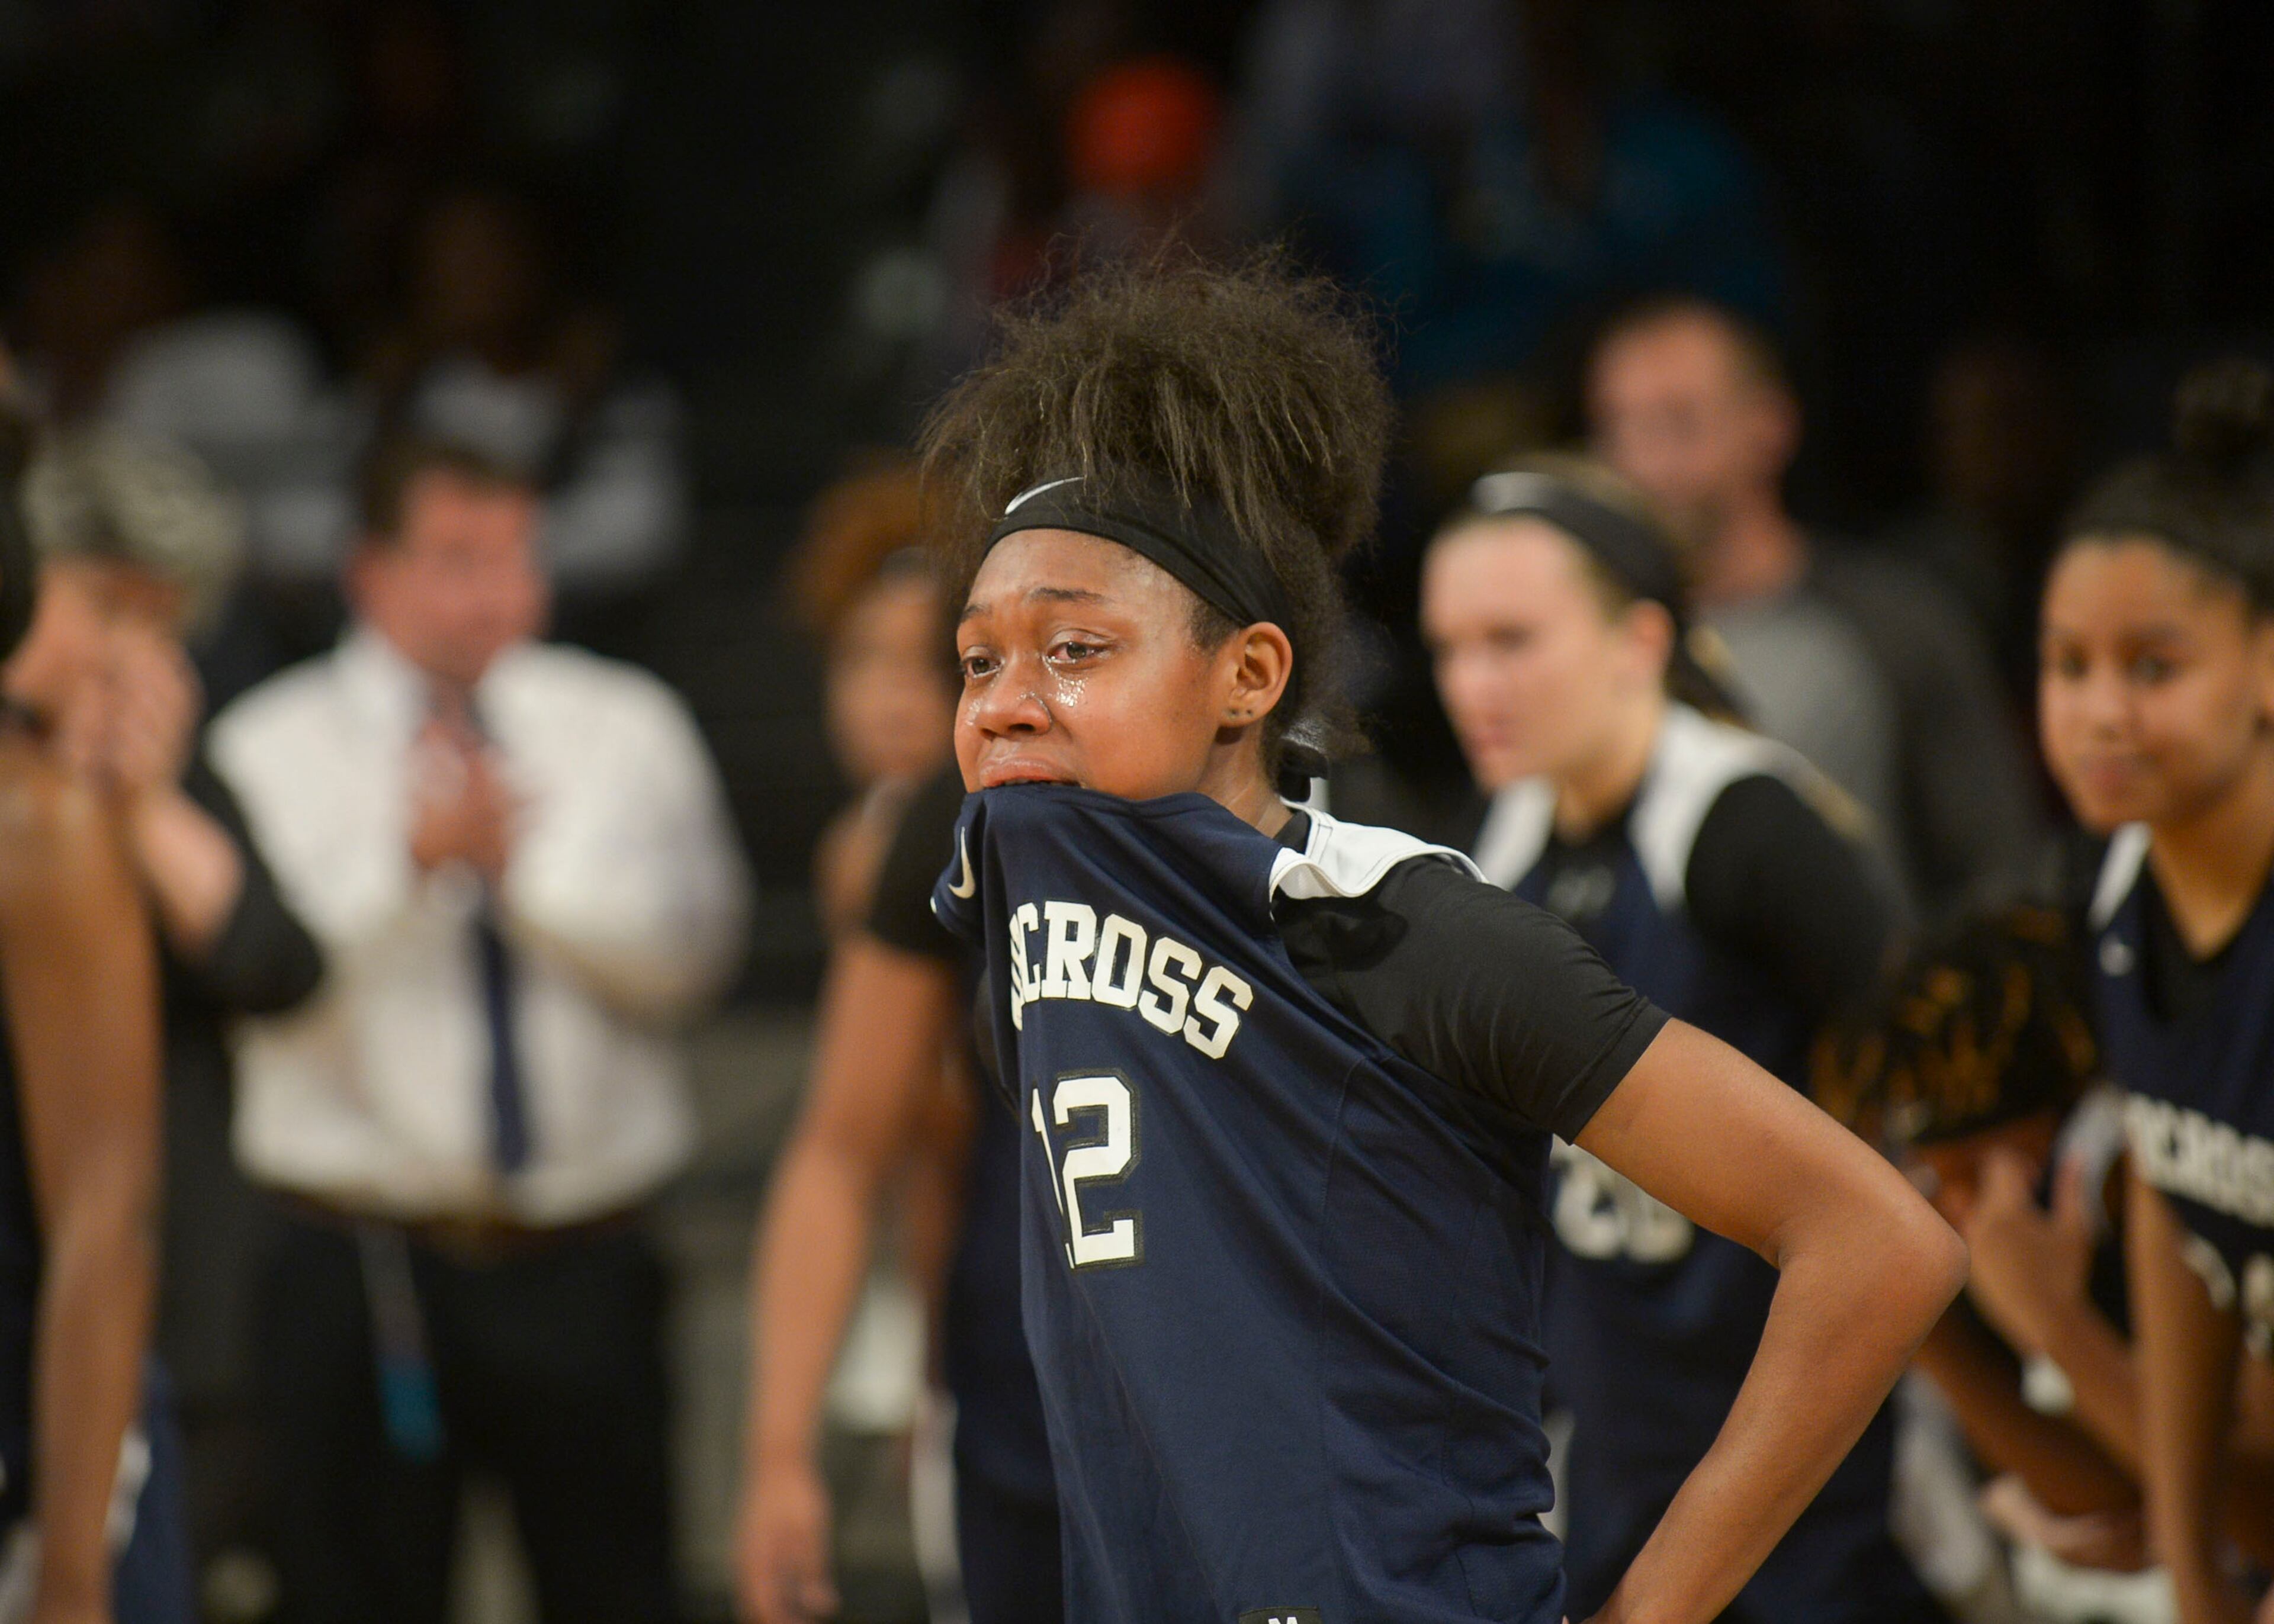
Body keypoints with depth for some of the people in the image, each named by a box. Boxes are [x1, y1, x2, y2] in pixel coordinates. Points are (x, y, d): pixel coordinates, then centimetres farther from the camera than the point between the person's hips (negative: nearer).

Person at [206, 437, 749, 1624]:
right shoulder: (272, 748, 2)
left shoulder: (624, 726, 9)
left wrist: (526, 858, -15)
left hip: (583, 1260, 1)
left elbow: (684, 953, -2)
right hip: (363, 1261, -1)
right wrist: (408, 858, -23)